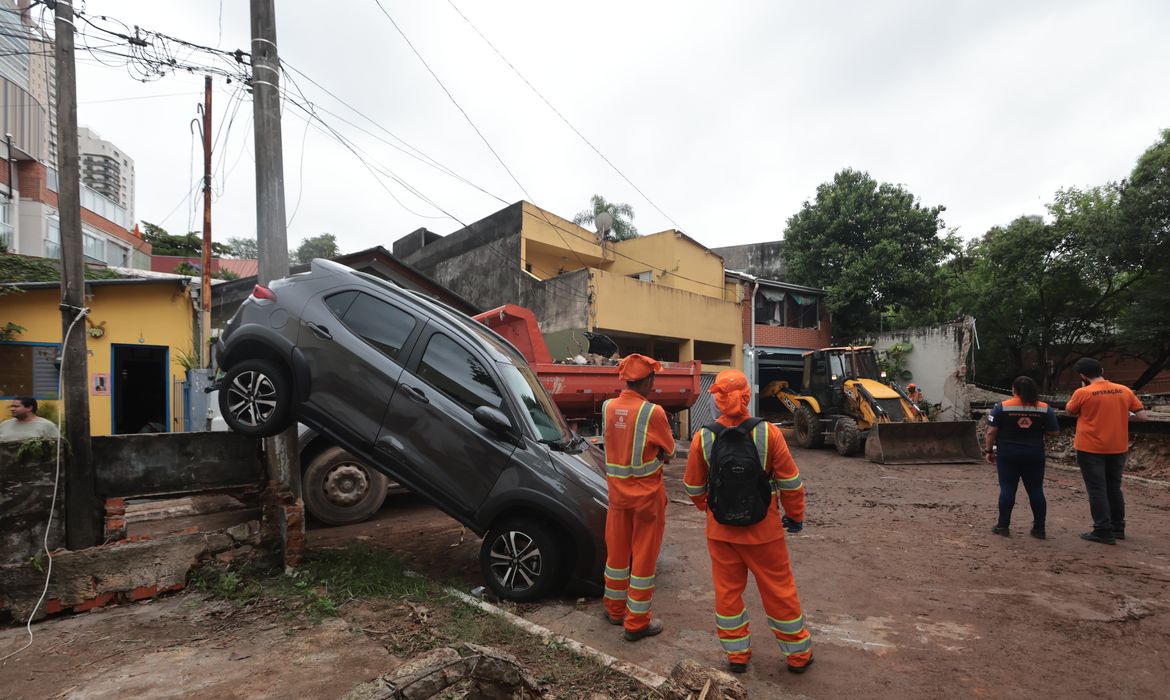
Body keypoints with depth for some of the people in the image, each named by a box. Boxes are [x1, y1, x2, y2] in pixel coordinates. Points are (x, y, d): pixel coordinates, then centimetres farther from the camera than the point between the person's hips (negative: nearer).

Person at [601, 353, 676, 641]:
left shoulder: (608, 407, -4)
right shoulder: (653, 412, -19)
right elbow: (669, 451, -6)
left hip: (617, 491, 5)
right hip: (647, 494, -5)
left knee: (616, 551, 19)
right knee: (644, 557, 7)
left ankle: (615, 609, 36)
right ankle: (636, 623, 18)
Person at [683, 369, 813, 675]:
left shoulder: (703, 437, -11)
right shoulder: (768, 432, -16)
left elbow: (694, 487, 0)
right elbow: (790, 482, -8)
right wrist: (796, 515, 9)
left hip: (720, 530, 1)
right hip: (764, 531, -1)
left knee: (727, 591, 17)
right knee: (779, 591, 16)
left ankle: (737, 655, 30)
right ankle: (798, 654, 34)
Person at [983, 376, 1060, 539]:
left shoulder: (1002, 407, -7)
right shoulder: (1045, 409, 0)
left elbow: (991, 431, -8)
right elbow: (1055, 432, 2)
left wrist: (988, 450, 1)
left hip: (1008, 455, -2)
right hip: (1034, 456, 2)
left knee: (1007, 489, 3)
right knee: (1036, 490, 9)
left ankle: (1003, 526, 7)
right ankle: (1039, 528, 15)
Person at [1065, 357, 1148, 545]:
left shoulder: (1082, 393, -13)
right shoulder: (1124, 390, 0)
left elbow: (1069, 411, 3)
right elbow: (1142, 416, 2)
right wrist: (1121, 416, 15)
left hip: (1090, 448, -5)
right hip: (1117, 448, 5)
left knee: (1097, 490, 1)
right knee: (1114, 488, 18)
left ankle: (1104, 532, 2)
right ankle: (1118, 528, 26)